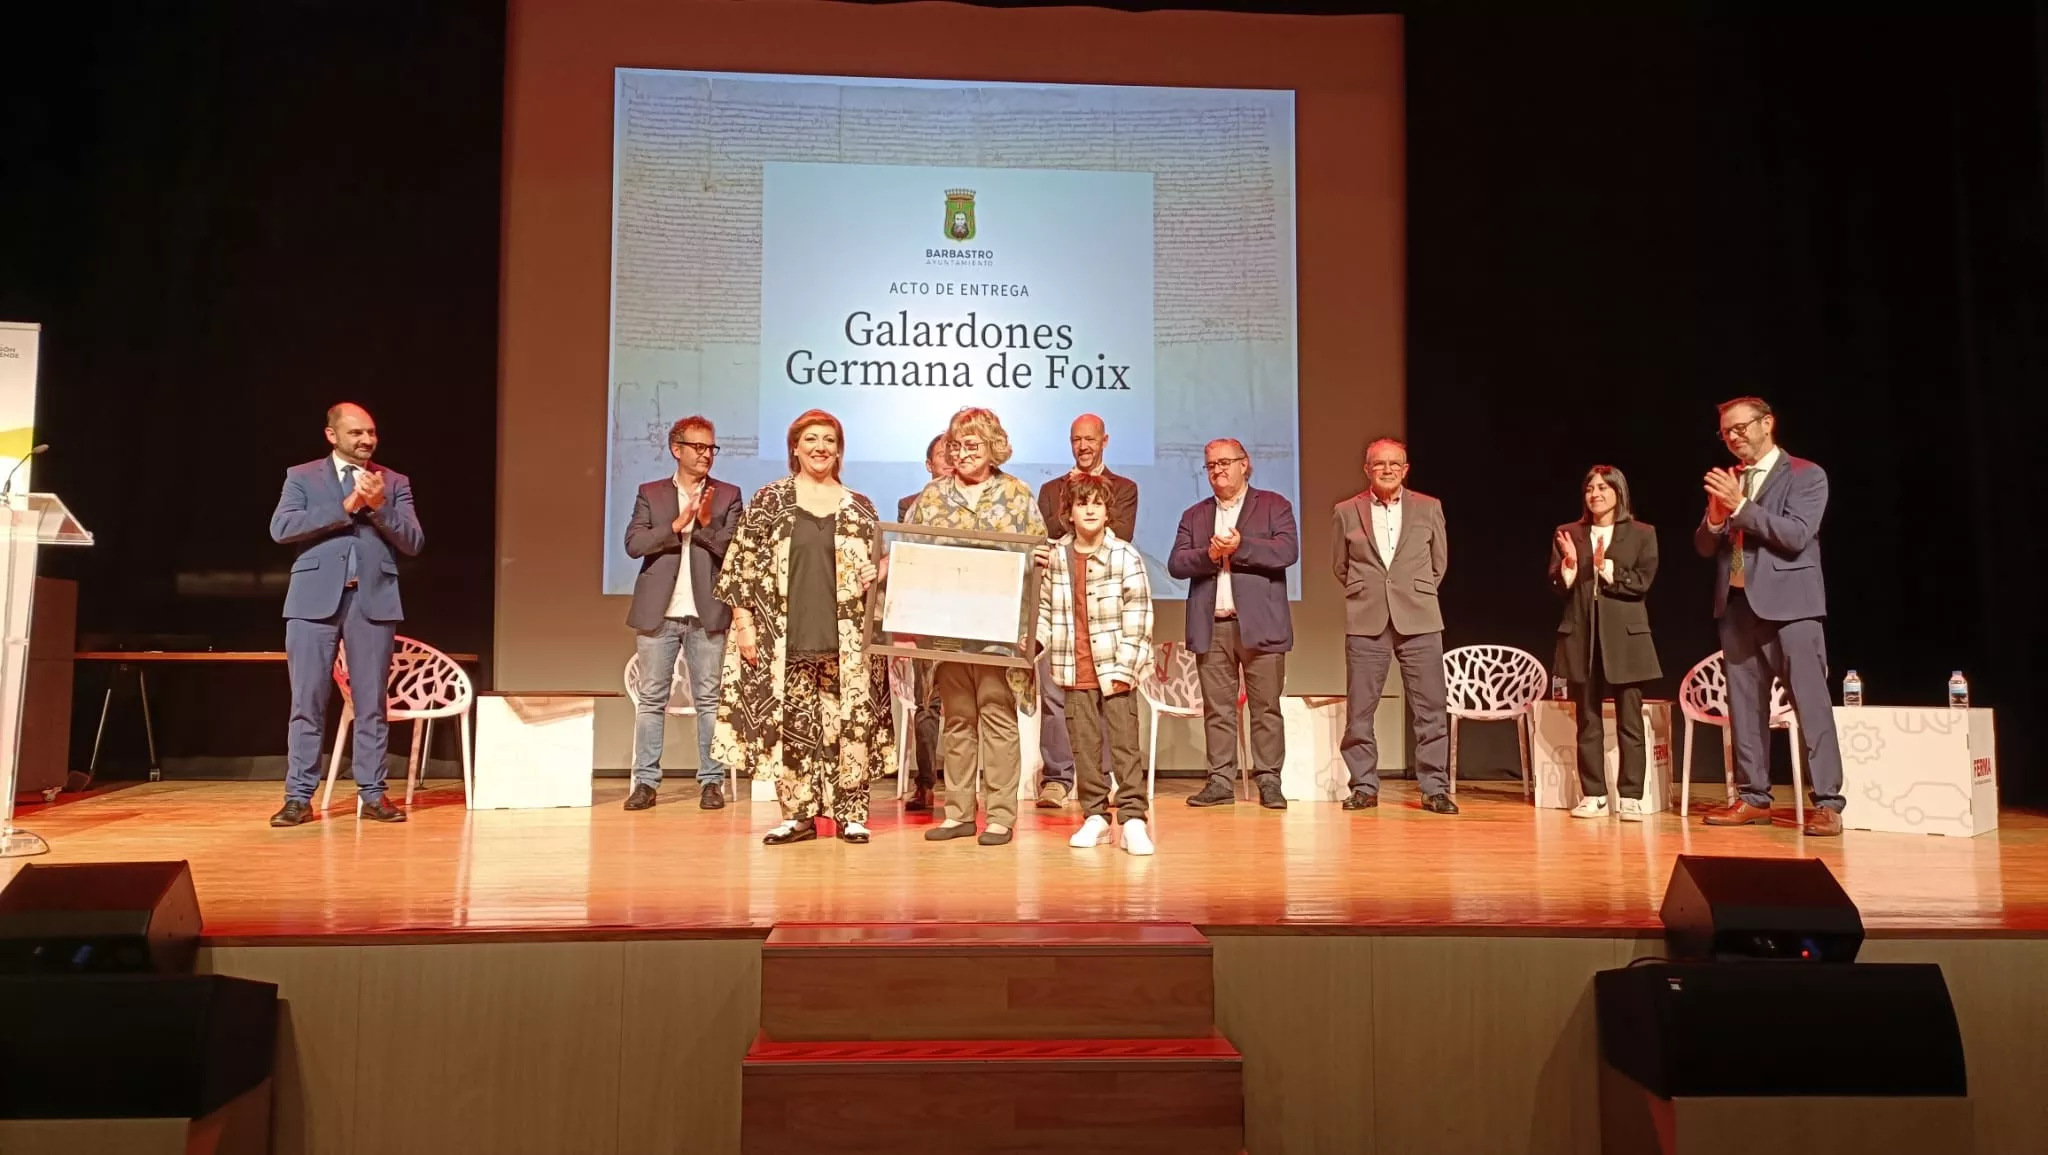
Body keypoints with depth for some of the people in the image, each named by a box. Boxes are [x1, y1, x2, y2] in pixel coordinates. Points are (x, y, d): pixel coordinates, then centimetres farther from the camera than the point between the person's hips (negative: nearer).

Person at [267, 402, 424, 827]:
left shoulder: (394, 483, 11)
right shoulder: (301, 476, 9)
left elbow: (413, 542, 3)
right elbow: (281, 528, -7)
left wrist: (379, 506, -12)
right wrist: (345, 508, -12)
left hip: (374, 600, 1)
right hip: (315, 600, -1)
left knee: (371, 703, 3)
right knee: (307, 703, 0)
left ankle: (373, 795, 10)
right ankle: (299, 797, 7)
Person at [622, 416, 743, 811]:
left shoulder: (728, 495, 6)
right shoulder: (650, 493, 8)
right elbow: (634, 544, -4)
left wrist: (705, 523, -17)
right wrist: (678, 524, -13)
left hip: (707, 613, -1)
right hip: (658, 612, 1)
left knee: (709, 699, 3)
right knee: (650, 698, 4)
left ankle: (711, 781, 9)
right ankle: (646, 781, 10)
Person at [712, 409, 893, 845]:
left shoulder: (860, 508, 9)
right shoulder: (769, 500, 4)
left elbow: (875, 573, 13)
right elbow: (742, 565, 1)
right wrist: (744, 623, -5)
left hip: (845, 640, 1)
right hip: (785, 638, -1)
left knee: (850, 724, 0)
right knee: (789, 725, 2)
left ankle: (851, 814, 12)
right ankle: (799, 814, 14)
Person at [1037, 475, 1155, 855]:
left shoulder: (1126, 556, -5)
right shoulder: (1056, 557, 5)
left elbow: (1138, 614, -7)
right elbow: (1046, 608, 13)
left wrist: (1126, 666, -12)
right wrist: (1037, 639, -5)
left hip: (1114, 668, -3)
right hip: (1074, 669, 3)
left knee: (1125, 744, -3)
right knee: (1086, 745, 8)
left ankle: (1133, 818, 1)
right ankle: (1095, 817, 17)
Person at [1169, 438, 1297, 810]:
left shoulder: (1273, 505, 7)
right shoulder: (1194, 515, 17)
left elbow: (1288, 551, -8)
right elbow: (1175, 564, 5)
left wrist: (1240, 547, -14)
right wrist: (1209, 554, -12)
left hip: (1260, 624, -3)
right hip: (1211, 627, 3)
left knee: (1266, 708, -1)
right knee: (1217, 710, 4)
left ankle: (1268, 781, 6)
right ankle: (1221, 782, 9)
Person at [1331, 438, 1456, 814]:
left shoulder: (1429, 508, 6)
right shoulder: (1346, 512, 5)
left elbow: (1439, 562, 15)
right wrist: (1365, 596, 11)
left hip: (1419, 621, 0)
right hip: (1366, 623, 0)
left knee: (1430, 709, 0)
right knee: (1359, 710, 2)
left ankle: (1435, 788, 8)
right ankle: (1364, 786, 13)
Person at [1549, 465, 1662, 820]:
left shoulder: (1642, 533, 4)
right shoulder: (1567, 534, 9)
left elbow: (1642, 582, -5)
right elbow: (1558, 587, 2)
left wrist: (1607, 569, -14)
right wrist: (1569, 565, -15)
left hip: (1625, 635, -2)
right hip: (1581, 635, 2)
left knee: (1630, 720, 0)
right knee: (1587, 720, 5)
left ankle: (1631, 797, 5)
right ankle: (1593, 795, 10)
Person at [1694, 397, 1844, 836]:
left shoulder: (1806, 474, -2)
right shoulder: (1727, 481, 14)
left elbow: (1796, 536, -15)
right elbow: (1705, 547, 11)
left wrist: (1740, 505, -17)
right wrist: (1715, 515, -9)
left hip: (1789, 604, -6)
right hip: (1738, 604, 6)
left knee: (1811, 704, -6)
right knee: (1744, 706, 7)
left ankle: (1826, 803, -3)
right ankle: (1754, 797, 14)